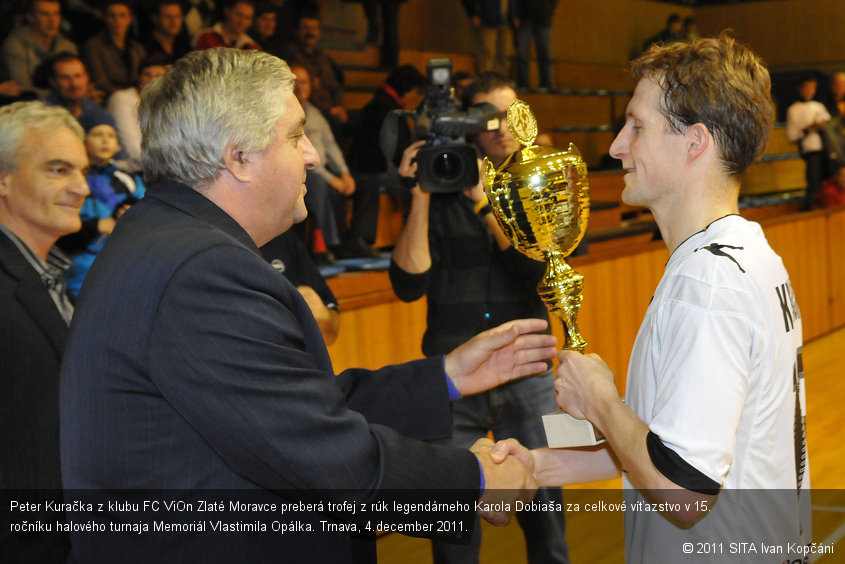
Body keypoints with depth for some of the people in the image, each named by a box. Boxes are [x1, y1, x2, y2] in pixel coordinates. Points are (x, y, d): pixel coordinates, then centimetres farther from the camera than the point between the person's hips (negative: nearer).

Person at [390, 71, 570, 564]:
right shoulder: (442, 194, 0)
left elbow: (538, 269, -12)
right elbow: (409, 284, -9)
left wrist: (483, 201, -19)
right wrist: (421, 198, -17)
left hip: (527, 377, 1)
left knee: (544, 506, 8)